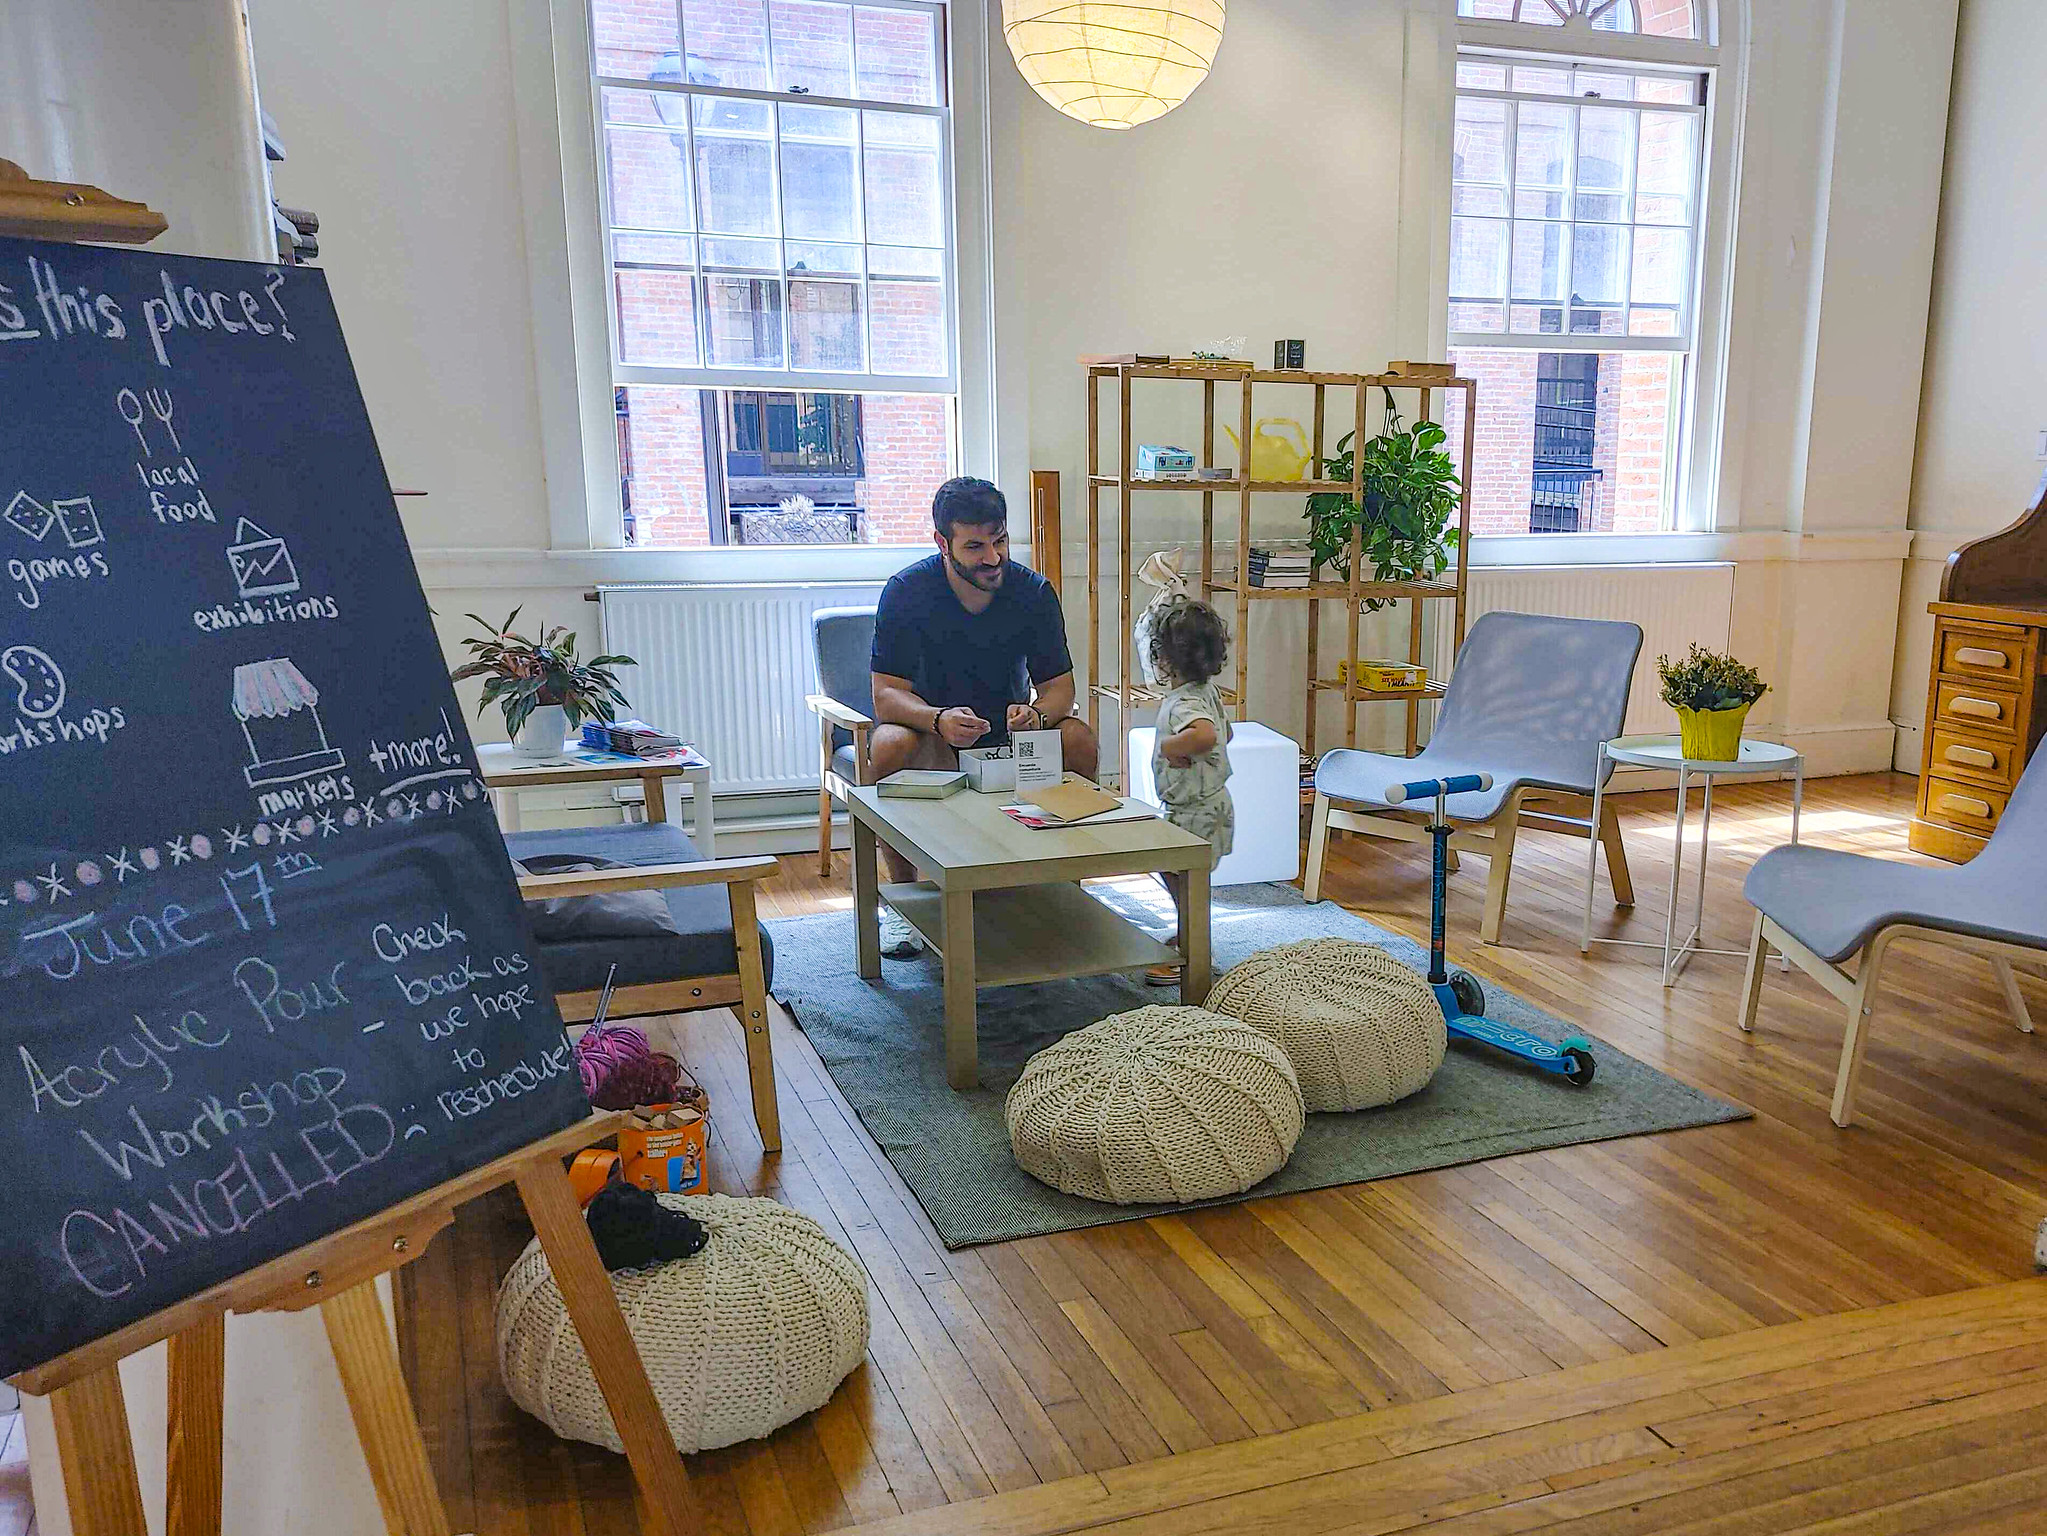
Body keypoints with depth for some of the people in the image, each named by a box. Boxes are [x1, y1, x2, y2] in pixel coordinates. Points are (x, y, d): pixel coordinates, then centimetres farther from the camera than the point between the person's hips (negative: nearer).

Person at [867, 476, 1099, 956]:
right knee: (890, 746, -35)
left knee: (1079, 741, -27)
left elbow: (1060, 687, -10)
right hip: (933, 732, -2)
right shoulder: (906, 591, -16)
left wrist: (1038, 714, -36)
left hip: (1010, 728, 2)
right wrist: (940, 719, -44)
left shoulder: (1033, 591, -10)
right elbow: (887, 696, -22)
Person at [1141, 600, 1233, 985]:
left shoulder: (1184, 703, -27)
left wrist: (1169, 745, -34)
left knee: (1188, 881, 2)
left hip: (1194, 809, -11)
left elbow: (1205, 735, -49)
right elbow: (1225, 734, 20)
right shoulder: (1206, 691, 4)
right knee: (1169, 868, 25)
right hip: (1209, 801, 11)